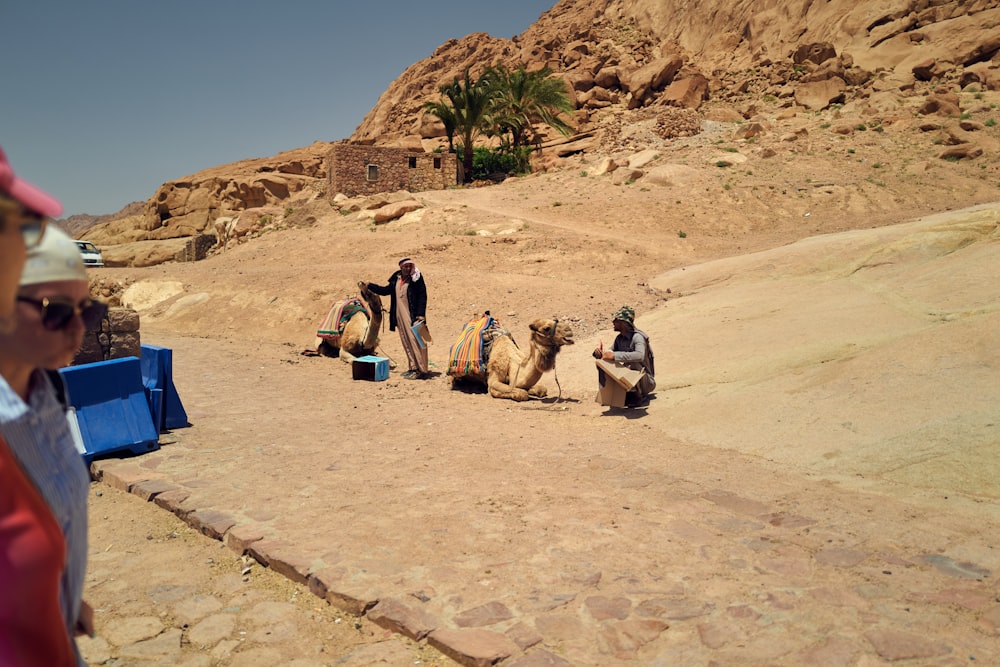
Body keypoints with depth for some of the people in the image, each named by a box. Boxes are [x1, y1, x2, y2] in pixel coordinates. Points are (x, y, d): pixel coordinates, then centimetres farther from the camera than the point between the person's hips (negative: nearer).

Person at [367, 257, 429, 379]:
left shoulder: (417, 278, -7)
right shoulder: (396, 279, 10)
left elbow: (422, 296, -11)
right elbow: (386, 290, 22)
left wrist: (421, 314, -18)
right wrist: (369, 286, 20)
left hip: (412, 316, -6)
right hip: (400, 316, 7)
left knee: (415, 341, -7)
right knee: (406, 342, 11)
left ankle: (421, 370, -2)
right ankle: (413, 368, 20)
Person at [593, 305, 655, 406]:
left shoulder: (638, 337, -21)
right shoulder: (619, 338, 4)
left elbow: (639, 355, -41)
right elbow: (610, 354, 11)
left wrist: (614, 356, -45)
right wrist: (599, 353, -13)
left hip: (645, 381, -7)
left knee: (633, 365, -36)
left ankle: (637, 396, -13)